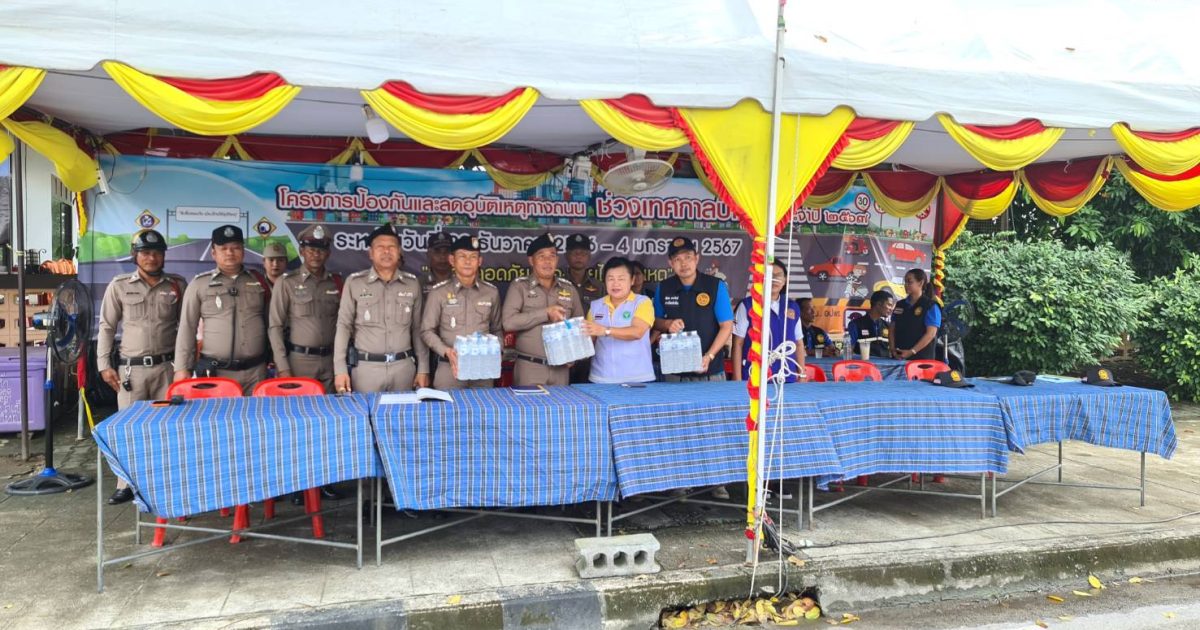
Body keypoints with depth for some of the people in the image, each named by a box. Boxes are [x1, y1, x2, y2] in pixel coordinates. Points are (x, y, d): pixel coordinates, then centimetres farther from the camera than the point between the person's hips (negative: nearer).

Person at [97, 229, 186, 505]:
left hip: (167, 366, 0)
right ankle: (127, 484, 12)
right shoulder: (119, 285, 2)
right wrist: (104, 364, 1)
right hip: (131, 368, 0)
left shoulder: (177, 285, 5)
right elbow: (107, 327, 6)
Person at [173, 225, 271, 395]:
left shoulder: (259, 281, 10)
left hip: (256, 370, 2)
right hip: (215, 372, -2)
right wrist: (182, 368, -2)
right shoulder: (199, 284, 4)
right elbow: (187, 329, 4)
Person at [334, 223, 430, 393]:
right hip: (366, 367, -2)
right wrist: (340, 369, -7)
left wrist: (423, 368, 5)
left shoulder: (412, 283, 7)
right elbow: (344, 326, 0)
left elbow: (418, 329, 9)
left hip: (403, 366, 2)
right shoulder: (354, 282, 0)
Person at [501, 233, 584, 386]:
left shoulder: (569, 289, 10)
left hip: (561, 368, 3)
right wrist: (546, 313, -14)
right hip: (529, 367, -3)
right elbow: (508, 322, -14)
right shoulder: (519, 286, -1)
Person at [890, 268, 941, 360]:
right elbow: (892, 330, 11)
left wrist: (912, 351, -17)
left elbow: (931, 334, -11)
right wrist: (893, 349, -5)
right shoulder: (900, 305, 13)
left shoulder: (931, 306, -2)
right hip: (898, 357, 5)